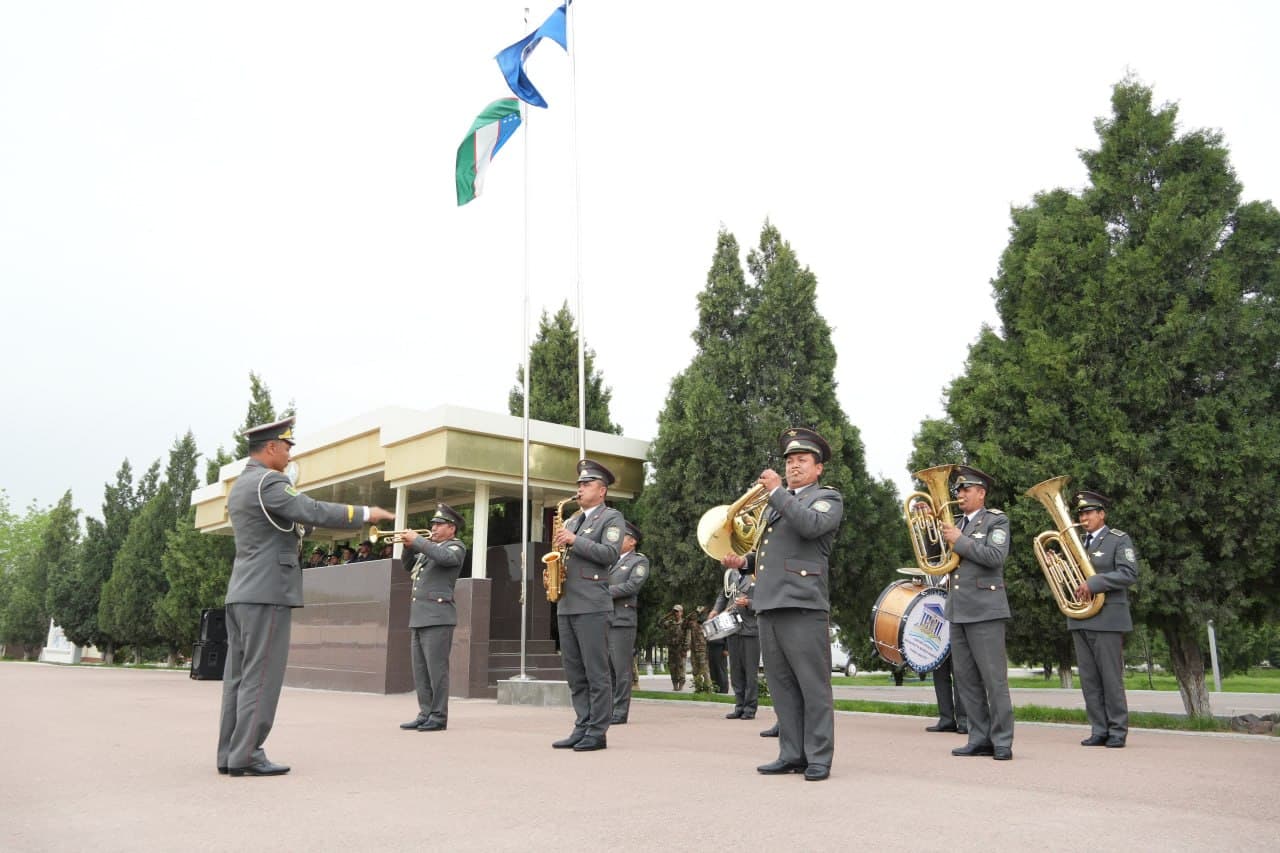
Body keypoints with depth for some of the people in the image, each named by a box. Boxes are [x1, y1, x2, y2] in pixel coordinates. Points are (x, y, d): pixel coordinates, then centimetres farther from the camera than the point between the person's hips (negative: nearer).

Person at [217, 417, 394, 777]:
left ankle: (229, 754, 13)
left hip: (241, 592, 10)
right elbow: (313, 511, -22)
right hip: (267, 592, -10)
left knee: (239, 676, 10)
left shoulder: (239, 486, 18)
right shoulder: (268, 481, -12)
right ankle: (246, 756, -4)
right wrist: (365, 513, -15)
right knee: (261, 676, -6)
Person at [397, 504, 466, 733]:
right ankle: (425, 714, 13)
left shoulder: (456, 547, -1)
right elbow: (409, 567, 28)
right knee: (420, 670, 7)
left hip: (437, 617, -8)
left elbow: (444, 557, -23)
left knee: (436, 669, -7)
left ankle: (439, 717, -2)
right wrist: (409, 546, 10)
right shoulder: (429, 546, 23)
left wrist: (417, 540, -16)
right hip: (418, 617, 8)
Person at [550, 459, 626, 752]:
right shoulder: (571, 520, 22)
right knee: (574, 672, 8)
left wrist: (575, 541, -14)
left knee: (596, 672, -4)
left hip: (592, 605, -7)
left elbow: (610, 554, -13)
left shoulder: (611, 517, 1)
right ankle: (582, 728, 15)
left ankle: (598, 733, 1)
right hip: (566, 605, 7)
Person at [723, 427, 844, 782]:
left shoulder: (828, 498, 4)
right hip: (768, 603, 7)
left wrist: (776, 492, -12)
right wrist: (744, 560, 14)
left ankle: (819, 758, 3)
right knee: (782, 687, 9)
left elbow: (810, 525, -18)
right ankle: (792, 754, 16)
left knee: (814, 686, -3)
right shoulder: (777, 502, 26)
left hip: (803, 604, -7)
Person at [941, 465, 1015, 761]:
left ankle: (1002, 741, 2)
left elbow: (996, 556, -16)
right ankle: (980, 738, 14)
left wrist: (960, 540, -13)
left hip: (984, 609, -7)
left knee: (994, 678, -4)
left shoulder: (996, 520, 0)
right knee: (965, 678, 7)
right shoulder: (954, 524, 18)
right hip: (957, 611, 7)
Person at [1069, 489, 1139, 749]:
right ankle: (1099, 730, 13)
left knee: (1111, 678, -2)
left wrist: (1094, 583, -21)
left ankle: (1117, 731, 7)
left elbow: (1129, 574, -13)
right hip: (1079, 619, 6)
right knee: (1089, 679, 7)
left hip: (1107, 618, -6)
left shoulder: (1119, 540, 0)